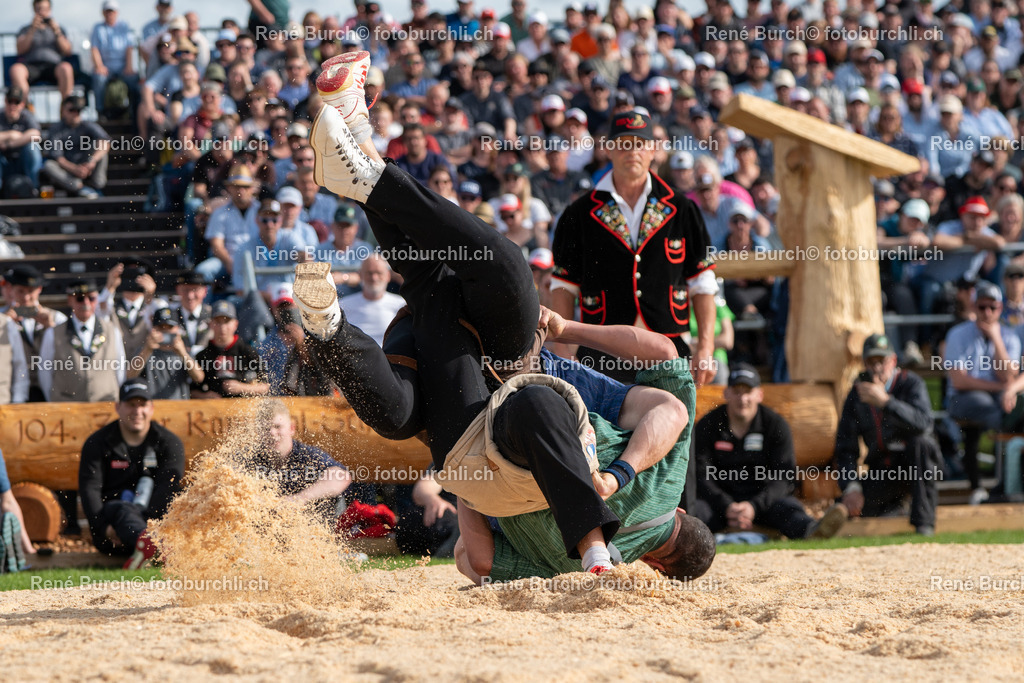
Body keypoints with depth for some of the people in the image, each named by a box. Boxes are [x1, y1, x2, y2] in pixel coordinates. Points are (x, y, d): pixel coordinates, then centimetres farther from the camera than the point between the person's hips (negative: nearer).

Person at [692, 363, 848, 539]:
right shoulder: (707, 425, 2)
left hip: (763, 499, 0)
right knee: (698, 508, -34)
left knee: (789, 507, -32)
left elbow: (784, 478, -7)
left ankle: (811, 531, -66)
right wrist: (726, 507, -24)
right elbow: (701, 477, -6)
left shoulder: (776, 424, 1)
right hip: (722, 498, 0)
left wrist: (754, 506, -24)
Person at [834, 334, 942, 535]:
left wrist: (885, 401, -38)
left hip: (915, 461, -3)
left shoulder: (911, 384, -9)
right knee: (856, 508, -22)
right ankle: (897, 503, 14)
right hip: (881, 470, 3)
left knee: (920, 441, -36)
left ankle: (923, 519, -29)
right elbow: (845, 447, 0)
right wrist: (851, 487, -16)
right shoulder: (857, 394, 1)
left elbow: (923, 423, -30)